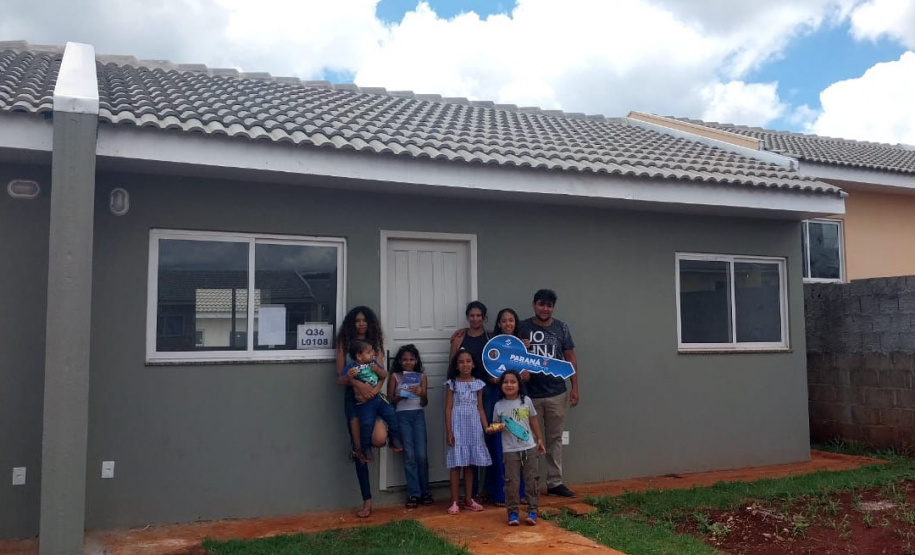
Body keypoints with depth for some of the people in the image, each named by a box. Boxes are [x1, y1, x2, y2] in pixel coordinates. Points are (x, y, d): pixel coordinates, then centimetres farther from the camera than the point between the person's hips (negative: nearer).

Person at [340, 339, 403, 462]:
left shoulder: (373, 362, 4)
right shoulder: (352, 368, -12)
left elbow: (384, 375, 10)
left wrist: (377, 370, -11)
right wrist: (349, 376, -34)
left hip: (378, 396, 5)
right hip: (364, 402, -5)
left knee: (391, 415, 3)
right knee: (367, 423, -10)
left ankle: (394, 439, 23)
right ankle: (366, 449, 11)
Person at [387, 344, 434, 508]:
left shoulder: (421, 376, 8)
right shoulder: (394, 377, 4)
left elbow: (425, 403, 5)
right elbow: (390, 400, 2)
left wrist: (421, 393, -15)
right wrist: (401, 395, -15)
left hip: (418, 415, 1)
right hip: (402, 416, -1)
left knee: (422, 455, -2)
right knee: (409, 455, -3)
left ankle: (425, 491, 11)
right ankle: (414, 494, 4)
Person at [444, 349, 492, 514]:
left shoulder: (478, 384, 7)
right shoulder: (452, 384, -1)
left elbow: (480, 408, 10)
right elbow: (448, 409, -3)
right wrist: (449, 432, -9)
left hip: (473, 426, 3)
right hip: (458, 425, -3)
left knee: (470, 464, 8)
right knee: (457, 465, -2)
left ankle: (468, 500, 18)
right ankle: (454, 502, 5)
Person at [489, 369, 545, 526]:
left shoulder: (526, 401, 1)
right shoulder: (499, 405, -1)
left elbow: (533, 421, 10)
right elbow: (496, 425, 8)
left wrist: (539, 439, 12)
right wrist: (493, 429, -15)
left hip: (529, 448, 1)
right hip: (510, 450, -1)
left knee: (532, 480, 4)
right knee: (512, 482, -1)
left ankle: (532, 511, 13)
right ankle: (512, 512, 9)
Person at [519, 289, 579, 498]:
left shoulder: (561, 328, 3)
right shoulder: (523, 328, -2)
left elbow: (571, 359, 5)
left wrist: (575, 388, 1)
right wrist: (520, 369, -18)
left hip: (557, 394, 2)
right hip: (530, 394, -2)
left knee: (555, 439, 10)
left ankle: (555, 482, 20)